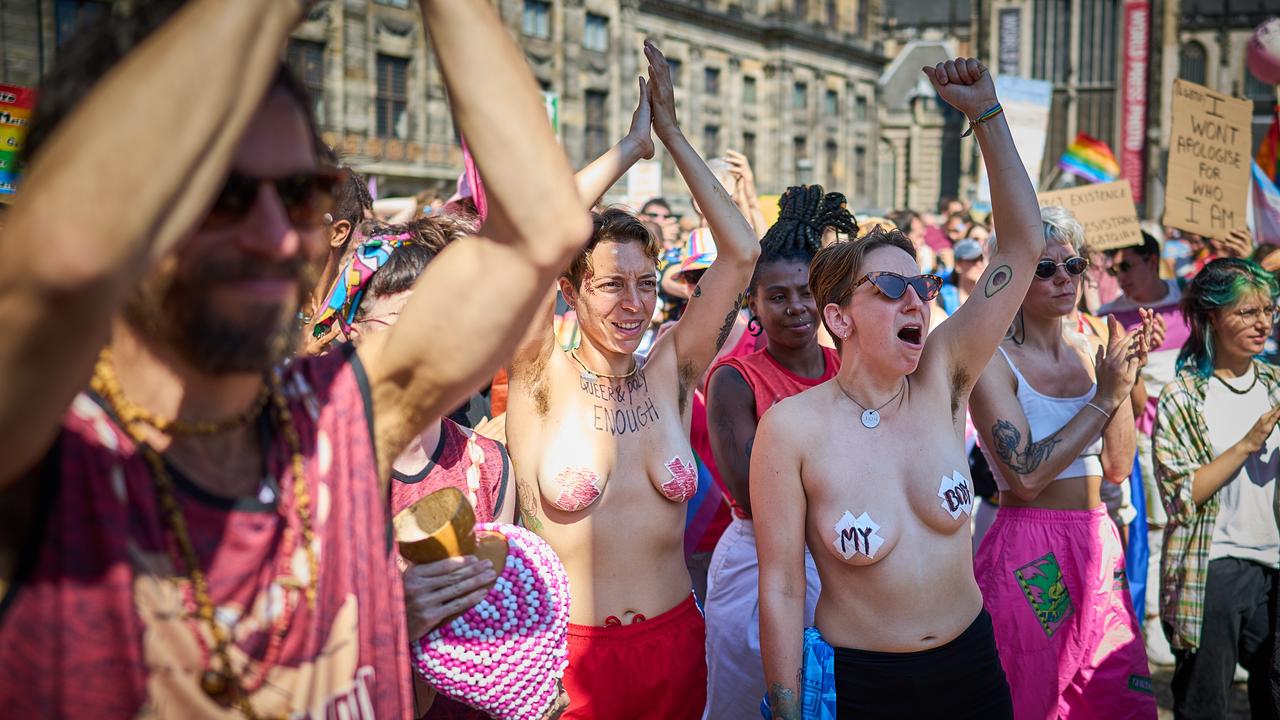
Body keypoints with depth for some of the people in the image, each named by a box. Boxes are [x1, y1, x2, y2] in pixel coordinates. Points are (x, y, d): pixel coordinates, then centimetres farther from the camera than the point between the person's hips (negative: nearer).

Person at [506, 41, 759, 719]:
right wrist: (630, 146, -14)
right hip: (571, 656, -3)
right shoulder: (543, 382, -8)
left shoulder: (670, 373, 1)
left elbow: (743, 253, -4)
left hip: (675, 645, 4)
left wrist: (672, 133, -5)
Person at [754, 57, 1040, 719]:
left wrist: (986, 114, -10)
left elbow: (1024, 246, -7)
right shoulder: (792, 428, -15)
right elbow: (781, 590, -12)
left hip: (971, 665, 4)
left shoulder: (939, 381, -5)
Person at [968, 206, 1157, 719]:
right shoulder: (993, 361, -10)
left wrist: (1125, 381, -3)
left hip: (1098, 546, 6)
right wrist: (1104, 398, -15)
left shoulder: (1089, 352, 8)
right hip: (1029, 554, -6)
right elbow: (1025, 476, -20)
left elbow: (1118, 468, 8)